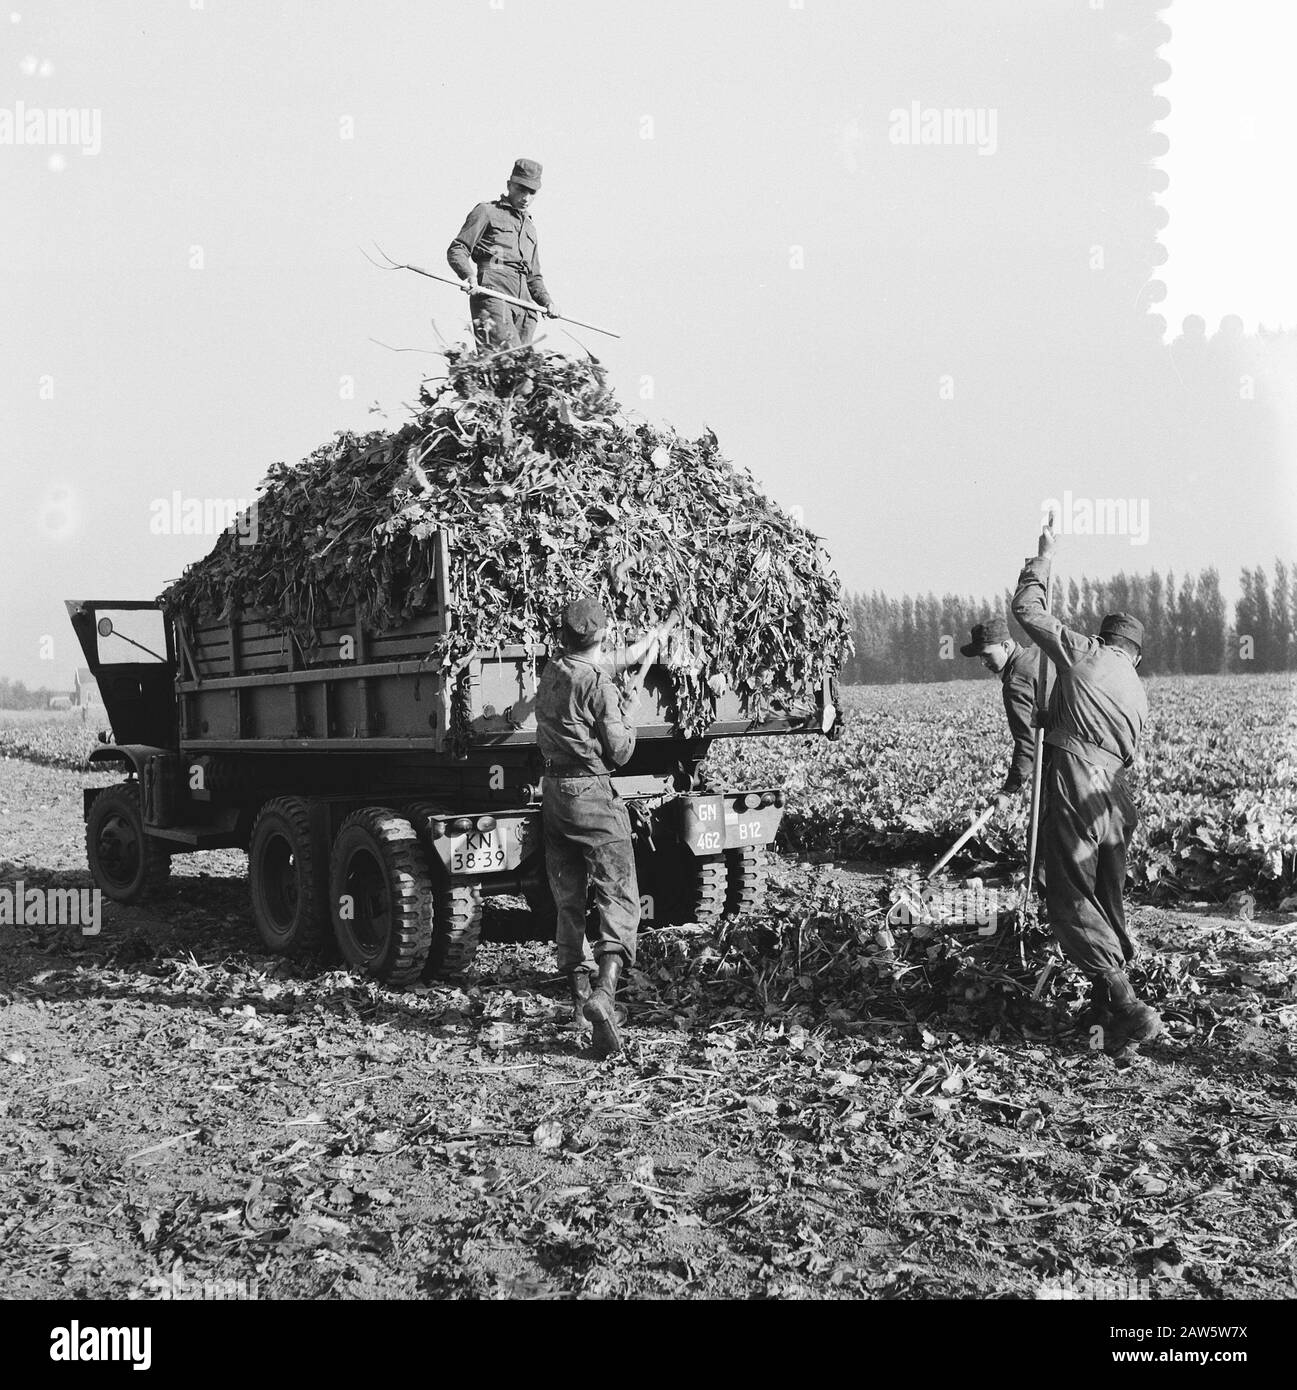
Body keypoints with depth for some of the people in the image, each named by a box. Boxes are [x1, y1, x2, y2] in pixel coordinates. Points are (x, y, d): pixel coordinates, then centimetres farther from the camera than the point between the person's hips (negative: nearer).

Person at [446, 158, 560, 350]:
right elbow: (456, 250, 6)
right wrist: (468, 275, -16)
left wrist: (546, 301, 16)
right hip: (491, 293, -6)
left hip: (522, 304, 6)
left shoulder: (530, 228, 35)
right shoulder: (487, 212, 15)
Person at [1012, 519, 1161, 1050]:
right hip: (1117, 802, 7)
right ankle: (1108, 1004, 18)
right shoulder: (1138, 693, 19)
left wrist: (1043, 557, 19)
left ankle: (1125, 1004, -12)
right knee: (1108, 900, 16)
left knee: (1072, 899, -5)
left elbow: (1026, 609, 4)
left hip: (1074, 789, -7)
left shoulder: (1084, 653, 2)